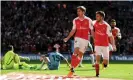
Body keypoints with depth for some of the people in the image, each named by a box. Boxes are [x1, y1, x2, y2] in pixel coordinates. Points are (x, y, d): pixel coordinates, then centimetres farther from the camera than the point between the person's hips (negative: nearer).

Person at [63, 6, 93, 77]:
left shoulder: (88, 20, -2)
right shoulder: (75, 20, 4)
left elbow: (92, 30, 2)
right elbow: (73, 30, 11)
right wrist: (68, 38, 3)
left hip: (85, 39, 0)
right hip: (77, 38, 0)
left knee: (80, 55, 5)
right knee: (75, 52, -19)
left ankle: (73, 69, 16)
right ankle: (72, 69, -21)